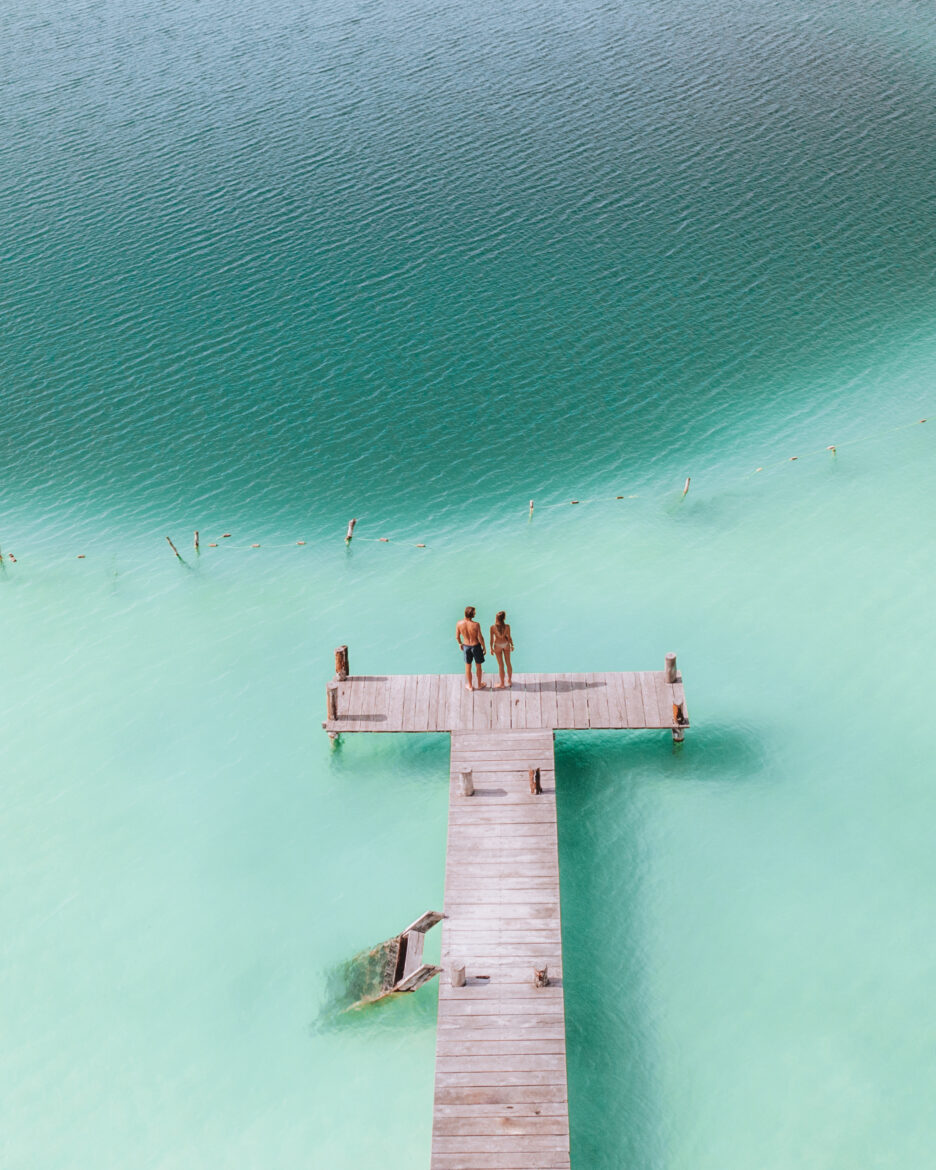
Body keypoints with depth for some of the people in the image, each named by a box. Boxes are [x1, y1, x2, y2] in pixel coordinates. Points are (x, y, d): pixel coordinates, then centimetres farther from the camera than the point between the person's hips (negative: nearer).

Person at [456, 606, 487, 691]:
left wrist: (460, 644, 16)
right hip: (476, 646, -3)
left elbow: (457, 637, -4)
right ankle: (479, 684, 36)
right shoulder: (476, 625, -28)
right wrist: (484, 647, -2)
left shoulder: (459, 624, -17)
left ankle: (469, 686, 34)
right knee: (478, 666, 19)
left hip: (466, 646, 3)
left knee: (468, 666, 19)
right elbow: (480, 638, -19)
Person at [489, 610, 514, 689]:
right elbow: (509, 637, -11)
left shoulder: (493, 627, -25)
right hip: (506, 644, 1)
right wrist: (512, 645, 7)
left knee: (501, 665, 12)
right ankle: (509, 681, 35)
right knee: (508, 663, 20)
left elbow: (492, 639, -15)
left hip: (497, 646, -1)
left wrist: (491, 648, 0)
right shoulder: (507, 627, -22)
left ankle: (502, 683, 25)